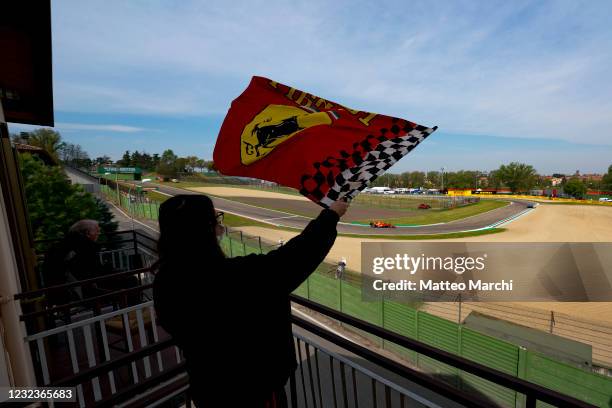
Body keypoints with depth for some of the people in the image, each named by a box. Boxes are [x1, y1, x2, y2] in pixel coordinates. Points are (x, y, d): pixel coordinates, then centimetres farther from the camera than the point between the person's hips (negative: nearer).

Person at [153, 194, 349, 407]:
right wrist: (330, 215, -19)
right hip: (251, 385, -6)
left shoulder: (165, 282, -14)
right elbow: (294, 256, -31)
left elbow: (173, 326, 3)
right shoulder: (232, 276, -36)